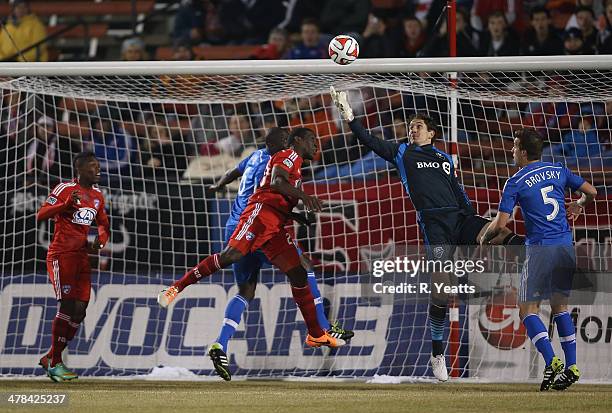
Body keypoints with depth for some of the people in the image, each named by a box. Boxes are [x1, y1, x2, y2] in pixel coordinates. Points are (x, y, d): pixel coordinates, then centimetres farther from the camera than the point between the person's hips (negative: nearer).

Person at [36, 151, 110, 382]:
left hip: (82, 257, 7)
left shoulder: (97, 196, 15)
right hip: (61, 255, -7)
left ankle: (50, 358, 14)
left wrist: (100, 241, 4)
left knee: (79, 310, 2)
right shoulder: (65, 189, -7)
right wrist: (66, 204, -28)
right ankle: (55, 363, -8)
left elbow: (104, 225, 27)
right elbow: (41, 215, -14)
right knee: (67, 305, -14)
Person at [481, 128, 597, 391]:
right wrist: (578, 206, 34)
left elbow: (500, 224, -9)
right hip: (566, 248, 5)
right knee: (560, 307, 16)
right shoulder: (559, 171, 8)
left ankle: (551, 361, -17)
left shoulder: (515, 183, -6)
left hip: (540, 249, -5)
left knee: (528, 309, 1)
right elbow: (591, 192, 12)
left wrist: (484, 239, 11)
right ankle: (571, 367, 8)